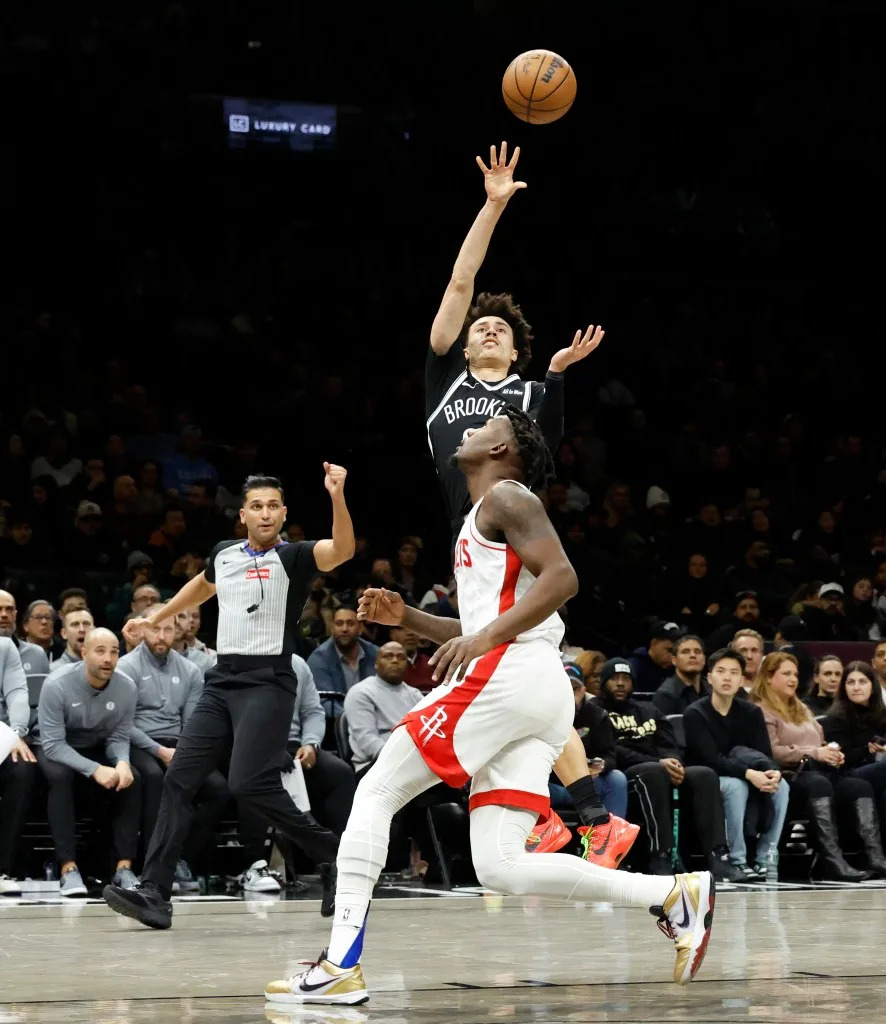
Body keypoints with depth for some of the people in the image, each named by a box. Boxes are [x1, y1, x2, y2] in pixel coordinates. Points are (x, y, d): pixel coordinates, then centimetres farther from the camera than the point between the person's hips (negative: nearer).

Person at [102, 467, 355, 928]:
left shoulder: (293, 557, -4)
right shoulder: (223, 554, 14)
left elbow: (342, 550, -25)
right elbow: (202, 585, 37)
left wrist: (336, 494, -39)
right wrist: (153, 619, 40)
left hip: (268, 682, -6)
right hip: (222, 680, 6)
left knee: (249, 784, -19)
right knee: (179, 779, -3)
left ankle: (332, 855, 0)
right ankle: (154, 894, -3)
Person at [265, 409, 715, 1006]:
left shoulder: (505, 496, 2)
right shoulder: (482, 524, 31)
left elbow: (561, 577, -13)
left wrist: (485, 638, -21)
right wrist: (406, 617, 24)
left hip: (509, 676, -9)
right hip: (544, 694, 9)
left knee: (375, 794, -4)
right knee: (502, 867, -1)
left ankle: (341, 965, -10)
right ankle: (676, 894, -7)